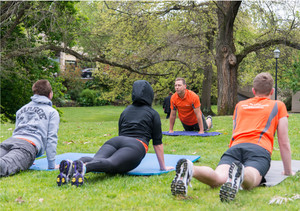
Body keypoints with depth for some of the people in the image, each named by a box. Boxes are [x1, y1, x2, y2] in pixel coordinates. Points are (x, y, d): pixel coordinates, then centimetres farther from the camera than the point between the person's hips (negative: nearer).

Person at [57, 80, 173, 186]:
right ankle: (83, 167, -62)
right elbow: (157, 142, 18)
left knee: (95, 160, -21)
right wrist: (163, 167, 25)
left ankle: (70, 165, -54)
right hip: (135, 146, -5)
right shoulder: (153, 113, 18)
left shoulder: (126, 111, 32)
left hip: (114, 141, 5)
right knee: (112, 163, -31)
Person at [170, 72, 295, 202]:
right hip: (260, 149, -2)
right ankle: (239, 174, -65)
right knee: (248, 182, -30)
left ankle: (189, 170, -54)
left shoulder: (240, 105, 35)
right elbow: (284, 142, 25)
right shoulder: (278, 106, 26)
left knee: (218, 178, -24)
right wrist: (288, 172, 34)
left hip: (235, 147, 3)